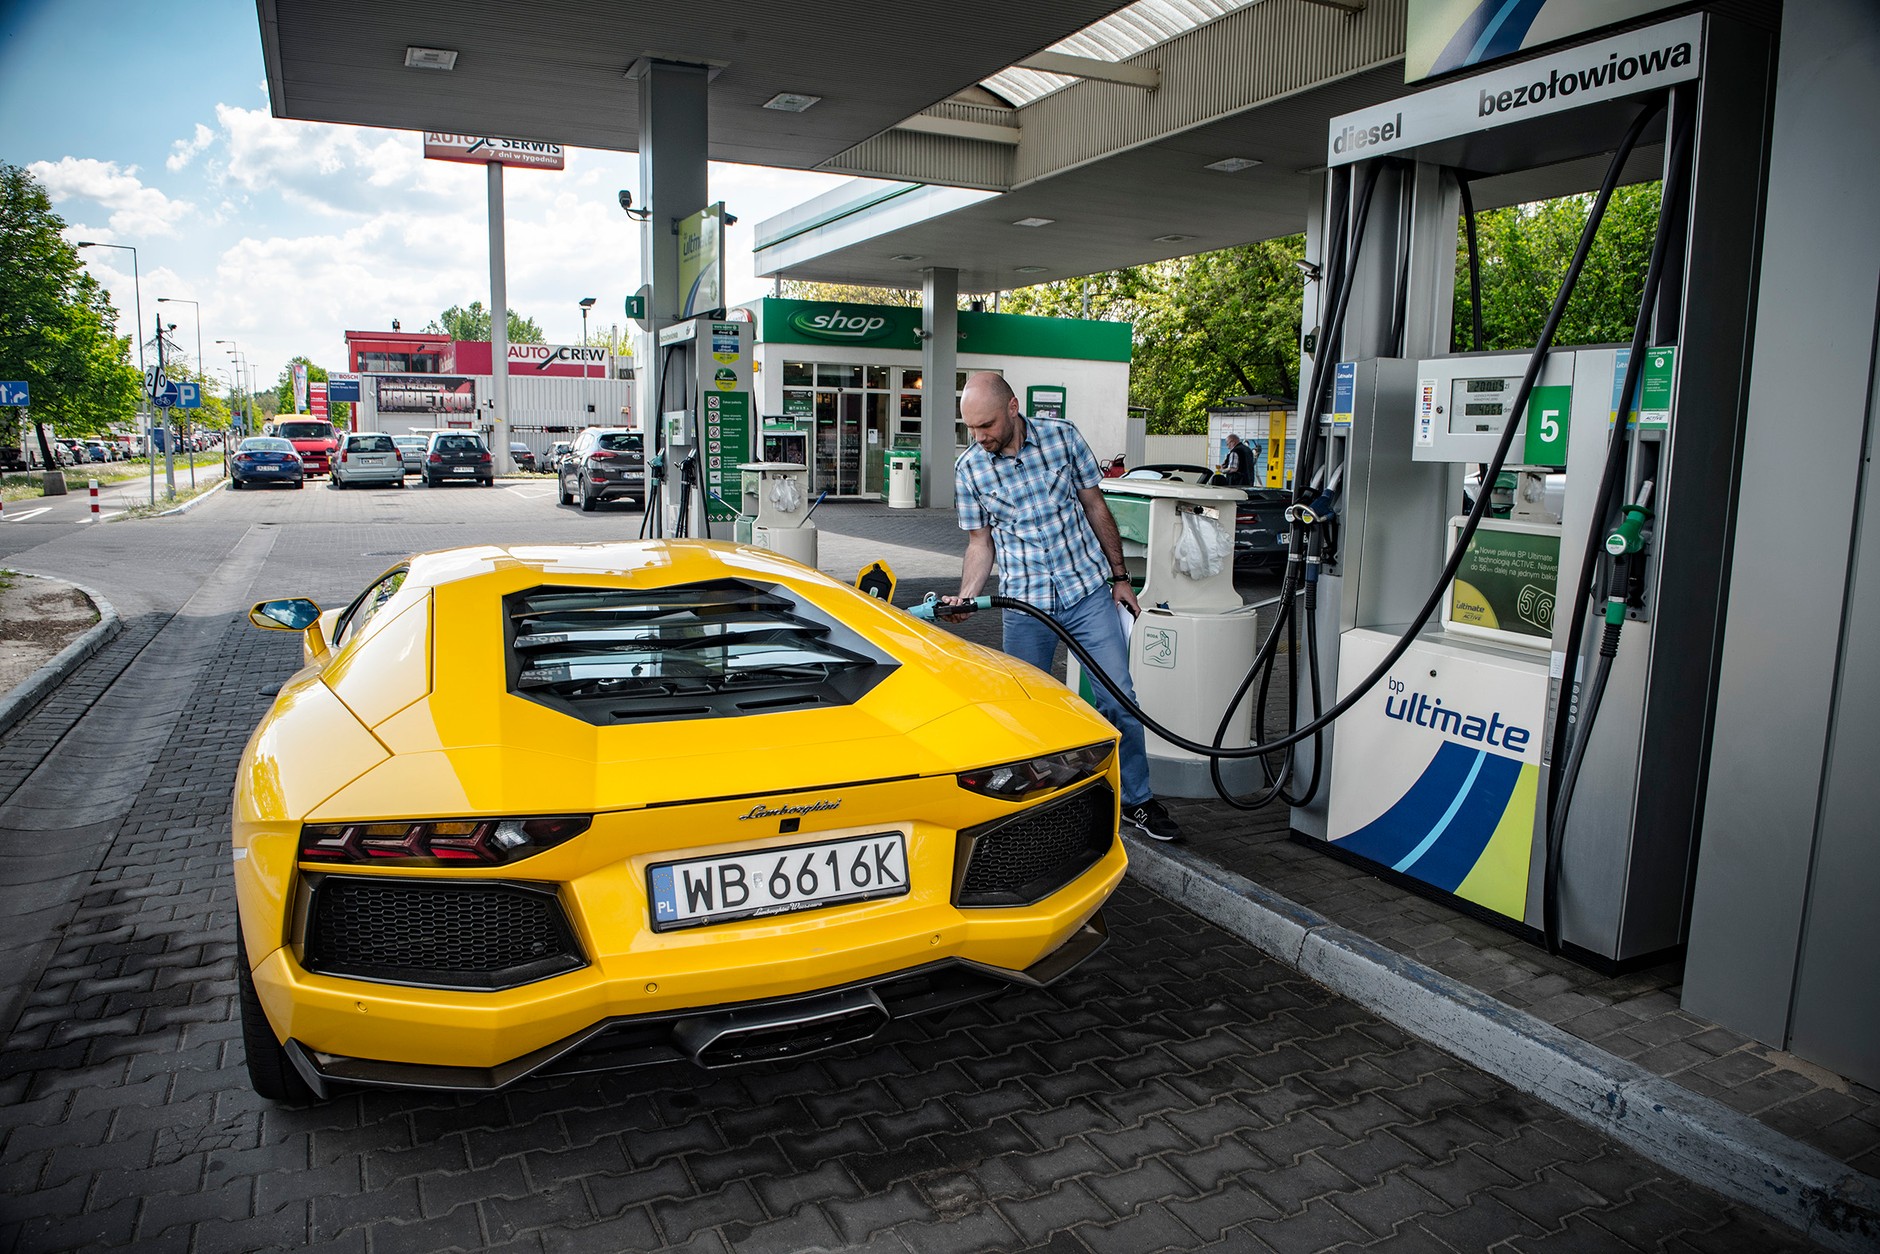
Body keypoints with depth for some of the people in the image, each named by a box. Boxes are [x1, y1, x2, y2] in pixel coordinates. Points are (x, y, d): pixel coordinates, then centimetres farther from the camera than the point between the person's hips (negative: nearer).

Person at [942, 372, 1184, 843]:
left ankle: (1137, 800, 16)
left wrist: (1119, 577, 6)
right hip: (1025, 604, 1)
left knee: (1117, 699, 0)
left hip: (1089, 591, 0)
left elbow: (1096, 508, 4)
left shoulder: (1062, 436, -4)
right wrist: (964, 598, -12)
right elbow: (980, 542, 4)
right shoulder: (968, 468, -3)